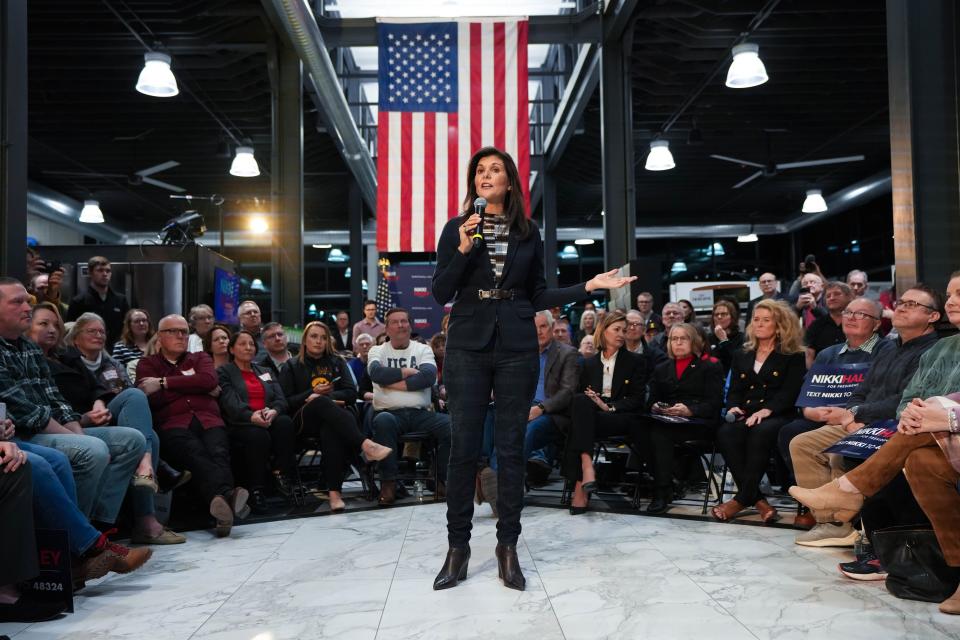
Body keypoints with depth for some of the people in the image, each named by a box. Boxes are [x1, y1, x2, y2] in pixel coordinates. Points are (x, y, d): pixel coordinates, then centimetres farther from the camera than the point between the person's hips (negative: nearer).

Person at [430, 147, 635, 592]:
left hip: (516, 347, 1)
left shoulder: (528, 233, 8)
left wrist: (588, 287, 3)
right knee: (464, 447, 0)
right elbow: (440, 294, -2)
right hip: (468, 345, -1)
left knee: (511, 447, 4)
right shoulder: (456, 229, 4)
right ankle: (457, 546, 12)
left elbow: (537, 296, 10)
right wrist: (464, 250, -14)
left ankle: (507, 546, 15)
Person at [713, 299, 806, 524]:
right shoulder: (742, 356, 24)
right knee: (725, 433, -31)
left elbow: (789, 393, -4)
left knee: (760, 432, -39)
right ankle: (757, 499, -30)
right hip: (745, 416, 4)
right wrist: (733, 407, -6)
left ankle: (742, 498, -32)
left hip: (778, 416, -4)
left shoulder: (793, 357, 10)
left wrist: (767, 410, -21)